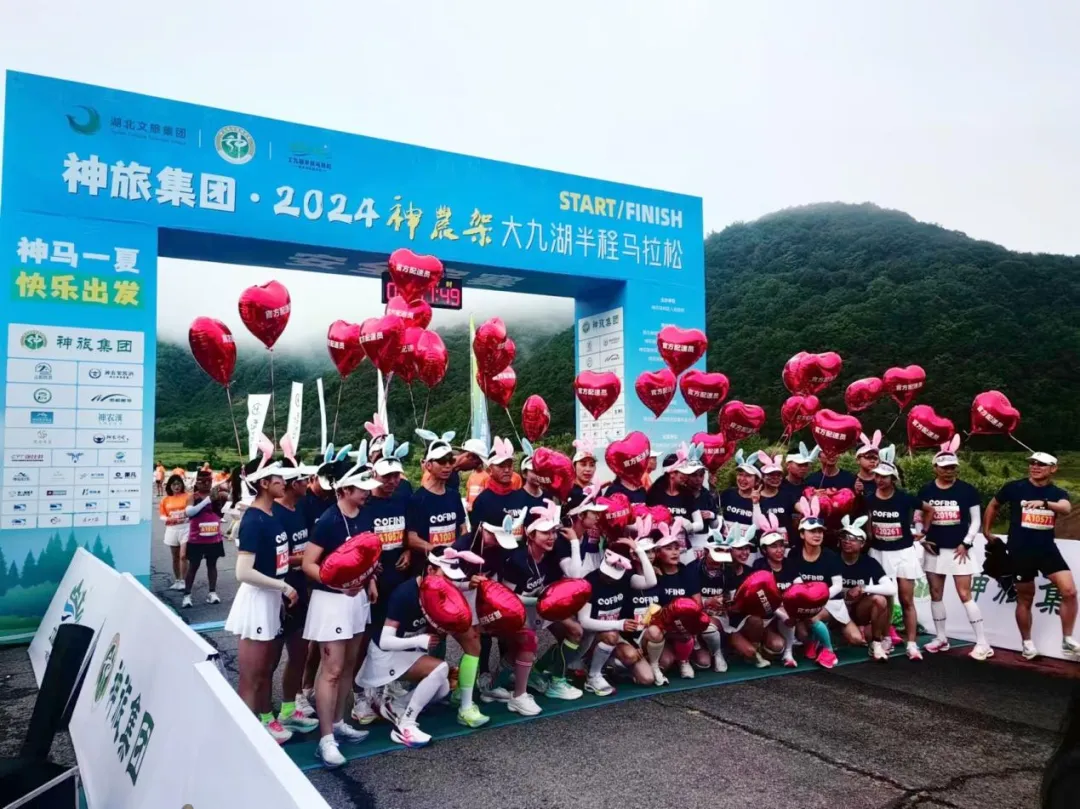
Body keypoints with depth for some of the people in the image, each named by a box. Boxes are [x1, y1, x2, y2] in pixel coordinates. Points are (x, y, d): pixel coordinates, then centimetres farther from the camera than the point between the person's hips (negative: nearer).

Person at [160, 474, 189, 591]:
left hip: (185, 528, -4)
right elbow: (162, 516, 7)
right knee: (175, 557, 12)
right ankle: (177, 581, 22)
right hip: (172, 529, 4)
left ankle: (183, 581, -4)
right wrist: (170, 519, -13)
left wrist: (187, 513, -26)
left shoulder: (187, 496, -3)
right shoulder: (165, 499, 7)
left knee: (183, 556, -8)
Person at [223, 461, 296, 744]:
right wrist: (284, 586, -20)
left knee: (267, 669, 24)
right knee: (250, 678, 3)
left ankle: (266, 719, 40)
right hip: (257, 599, -9)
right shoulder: (253, 521, -21)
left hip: (273, 598, 9)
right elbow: (243, 572, -26)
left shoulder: (272, 515, 5)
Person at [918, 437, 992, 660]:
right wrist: (922, 539, -3)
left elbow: (976, 520, 0)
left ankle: (983, 643, 1)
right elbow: (918, 519, 10)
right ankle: (941, 638, 20)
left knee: (965, 595, -6)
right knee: (935, 594, 9)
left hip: (958, 549, -3)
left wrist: (966, 543, -8)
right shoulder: (926, 491, 2)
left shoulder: (967, 490, -4)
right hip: (934, 550, 3)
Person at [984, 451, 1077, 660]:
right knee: (1025, 598, 8)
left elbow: (1066, 508, -23)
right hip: (1020, 551, -2)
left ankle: (1068, 640, 4)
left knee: (1069, 591, -12)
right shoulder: (1014, 487, -3)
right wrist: (987, 532, 12)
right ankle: (1027, 643, 23)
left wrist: (1044, 503, -44)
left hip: (1047, 549, 2)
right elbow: (993, 505, 12)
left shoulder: (1058, 493, 1)